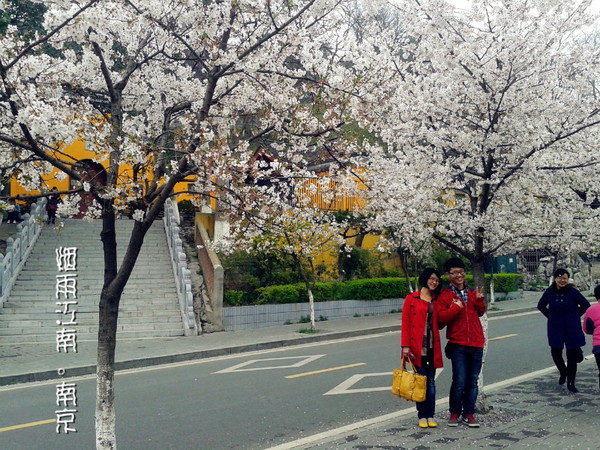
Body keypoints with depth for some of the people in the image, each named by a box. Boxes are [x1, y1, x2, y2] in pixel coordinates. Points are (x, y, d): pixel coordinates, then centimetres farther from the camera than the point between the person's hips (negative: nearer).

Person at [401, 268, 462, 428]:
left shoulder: (436, 300, 15)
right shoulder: (411, 298, 1)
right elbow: (405, 323, -3)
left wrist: (455, 308, -3)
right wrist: (405, 346, -11)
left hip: (432, 345, 4)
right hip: (417, 345, -4)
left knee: (431, 382, 6)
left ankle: (430, 416, 13)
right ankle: (422, 416, 9)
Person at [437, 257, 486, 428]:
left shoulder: (472, 292, 13)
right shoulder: (445, 295, 0)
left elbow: (480, 313, 22)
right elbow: (441, 319, -5)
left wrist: (479, 300, 3)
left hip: (476, 343, 4)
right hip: (458, 344, -4)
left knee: (473, 381, 8)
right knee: (459, 381, -7)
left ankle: (469, 413, 19)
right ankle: (454, 413, 10)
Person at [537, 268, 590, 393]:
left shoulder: (573, 292, -10)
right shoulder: (549, 292, -4)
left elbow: (585, 305, 1)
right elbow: (541, 306, 12)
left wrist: (575, 316, 0)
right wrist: (551, 317, 5)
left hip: (572, 329, -2)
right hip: (555, 328, 2)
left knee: (572, 355, 3)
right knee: (555, 353, 7)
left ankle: (571, 383, 14)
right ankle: (563, 373, 37)